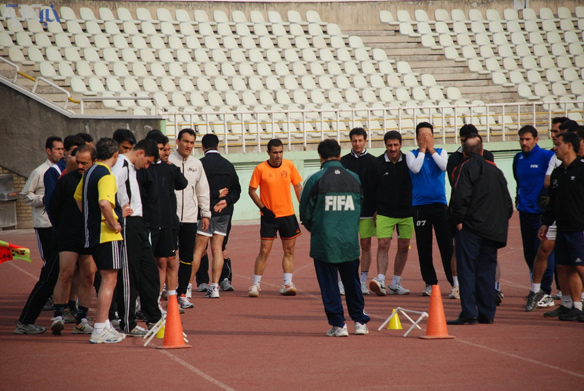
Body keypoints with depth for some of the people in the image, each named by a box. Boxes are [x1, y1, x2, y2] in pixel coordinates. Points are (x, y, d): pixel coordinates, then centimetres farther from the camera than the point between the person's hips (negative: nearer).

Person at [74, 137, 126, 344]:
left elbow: (78, 197, 27)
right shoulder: (106, 175, -16)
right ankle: (100, 330, -6)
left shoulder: (89, 172, 13)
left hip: (92, 232, 9)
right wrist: (114, 224, -18)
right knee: (109, 280, -5)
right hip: (107, 234, -9)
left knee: (107, 280, 18)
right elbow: (104, 203, -31)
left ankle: (105, 325, 23)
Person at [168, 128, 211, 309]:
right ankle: (170, 290, -3)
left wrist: (205, 213, 14)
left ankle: (182, 293, 12)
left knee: (187, 257, 5)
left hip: (190, 217, 5)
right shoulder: (167, 161, -2)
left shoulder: (196, 164, 13)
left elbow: (203, 190, 19)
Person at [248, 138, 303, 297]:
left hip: (288, 215, 3)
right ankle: (255, 285, 5)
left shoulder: (289, 165, 0)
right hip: (269, 216, -3)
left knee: (289, 251, 4)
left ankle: (287, 284, 8)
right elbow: (252, 191, -1)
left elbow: (298, 187, 10)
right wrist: (263, 208, -10)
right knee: (264, 251, -4)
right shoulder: (260, 169, -8)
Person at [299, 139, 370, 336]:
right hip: (350, 239, 3)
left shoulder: (315, 179, -8)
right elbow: (360, 207, 12)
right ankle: (360, 321, 18)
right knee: (352, 282, 15)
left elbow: (305, 211, -1)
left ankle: (338, 324, 3)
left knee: (329, 283, 5)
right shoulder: (354, 178, 3)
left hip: (324, 241, -3)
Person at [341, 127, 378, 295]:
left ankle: (363, 283, 8)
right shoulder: (343, 161, 7)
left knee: (366, 246, 2)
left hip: (367, 211, 0)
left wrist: (377, 210, -3)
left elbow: (377, 187, 3)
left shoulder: (372, 161, 4)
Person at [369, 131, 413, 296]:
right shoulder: (378, 163, -1)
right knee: (383, 245, -12)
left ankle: (395, 284, 13)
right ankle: (380, 281, -18)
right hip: (384, 213, -2)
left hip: (406, 213, 2)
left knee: (403, 247, 5)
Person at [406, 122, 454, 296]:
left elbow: (444, 166, -11)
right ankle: (430, 282, 9)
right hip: (420, 205, 0)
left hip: (439, 203, 0)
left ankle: (455, 281, -2)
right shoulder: (412, 154, 6)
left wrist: (431, 149, -6)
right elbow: (415, 168, -13)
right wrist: (422, 149, -6)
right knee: (424, 247, 2)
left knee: (447, 245, -4)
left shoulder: (440, 152, 9)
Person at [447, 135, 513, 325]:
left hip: (471, 226, -6)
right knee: (487, 271, 10)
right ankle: (487, 314, 10)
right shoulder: (495, 170, 15)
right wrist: (502, 222, 19)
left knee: (467, 270, -4)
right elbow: (507, 201, 16)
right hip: (493, 229, 6)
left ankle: (469, 314, -10)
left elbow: (461, 195, -17)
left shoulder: (467, 167, -5)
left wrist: (458, 220, -8)